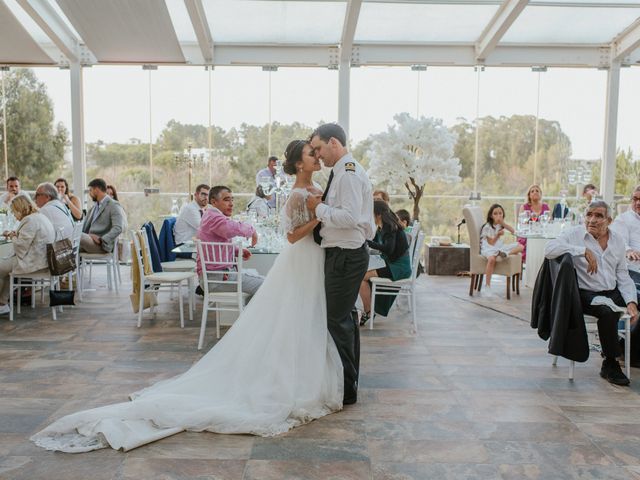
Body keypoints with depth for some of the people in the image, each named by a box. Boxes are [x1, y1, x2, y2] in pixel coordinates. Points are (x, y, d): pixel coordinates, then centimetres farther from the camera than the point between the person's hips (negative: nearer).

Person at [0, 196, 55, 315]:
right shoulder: (41, 217, 14)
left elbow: (21, 246, -20)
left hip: (33, 262, -11)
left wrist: (13, 237, -1)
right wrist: (15, 234, 12)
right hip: (43, 259, 11)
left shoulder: (30, 220, -18)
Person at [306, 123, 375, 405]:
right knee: (346, 318, 19)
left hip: (345, 255, -11)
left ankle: (346, 390, 8)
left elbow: (350, 217, -26)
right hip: (346, 253, 11)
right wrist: (321, 205, 7)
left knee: (338, 321, -4)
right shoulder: (345, 171, 15)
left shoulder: (348, 174, -17)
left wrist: (319, 208, -15)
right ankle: (349, 380, 34)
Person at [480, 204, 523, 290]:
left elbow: (513, 231, 1)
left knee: (520, 246, -2)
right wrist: (498, 234, -26)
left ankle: (506, 253, -30)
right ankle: (487, 286, -37)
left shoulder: (501, 224, 9)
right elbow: (491, 243, -13)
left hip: (500, 247, 8)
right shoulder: (488, 227, -12)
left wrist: (503, 223, -10)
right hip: (489, 248, -8)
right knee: (492, 258, -42)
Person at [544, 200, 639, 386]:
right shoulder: (575, 234, -3)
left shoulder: (617, 239, 12)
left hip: (613, 292, 6)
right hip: (585, 293, -6)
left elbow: (623, 275, 11)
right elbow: (549, 249, -21)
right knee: (607, 311, -32)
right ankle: (610, 365, -12)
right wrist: (584, 250, -22)